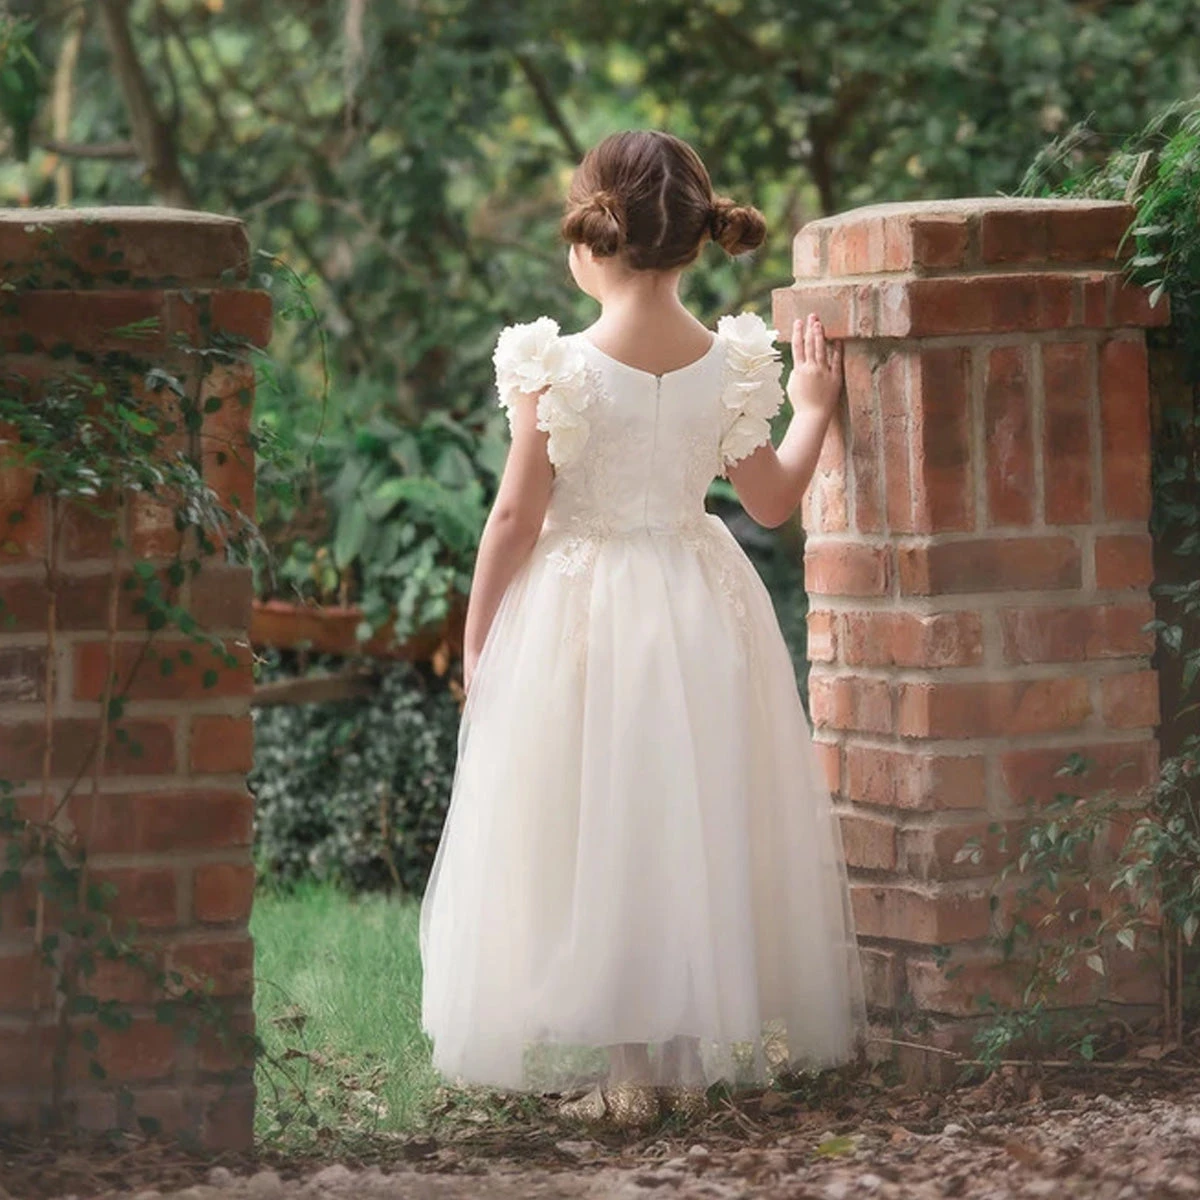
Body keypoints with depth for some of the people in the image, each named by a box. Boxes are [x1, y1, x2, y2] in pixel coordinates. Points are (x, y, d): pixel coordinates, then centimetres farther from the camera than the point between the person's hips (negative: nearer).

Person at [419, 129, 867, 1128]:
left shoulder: (558, 369, -15)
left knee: (588, 841, 3)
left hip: (579, 620, -4)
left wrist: (476, 639, 1)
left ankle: (610, 1064, 2)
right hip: (704, 617, 4)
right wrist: (813, 408, 22)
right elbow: (773, 502, 6)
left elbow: (516, 518, -10)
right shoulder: (732, 365, -5)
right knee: (701, 833, 13)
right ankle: (696, 1060, 18)